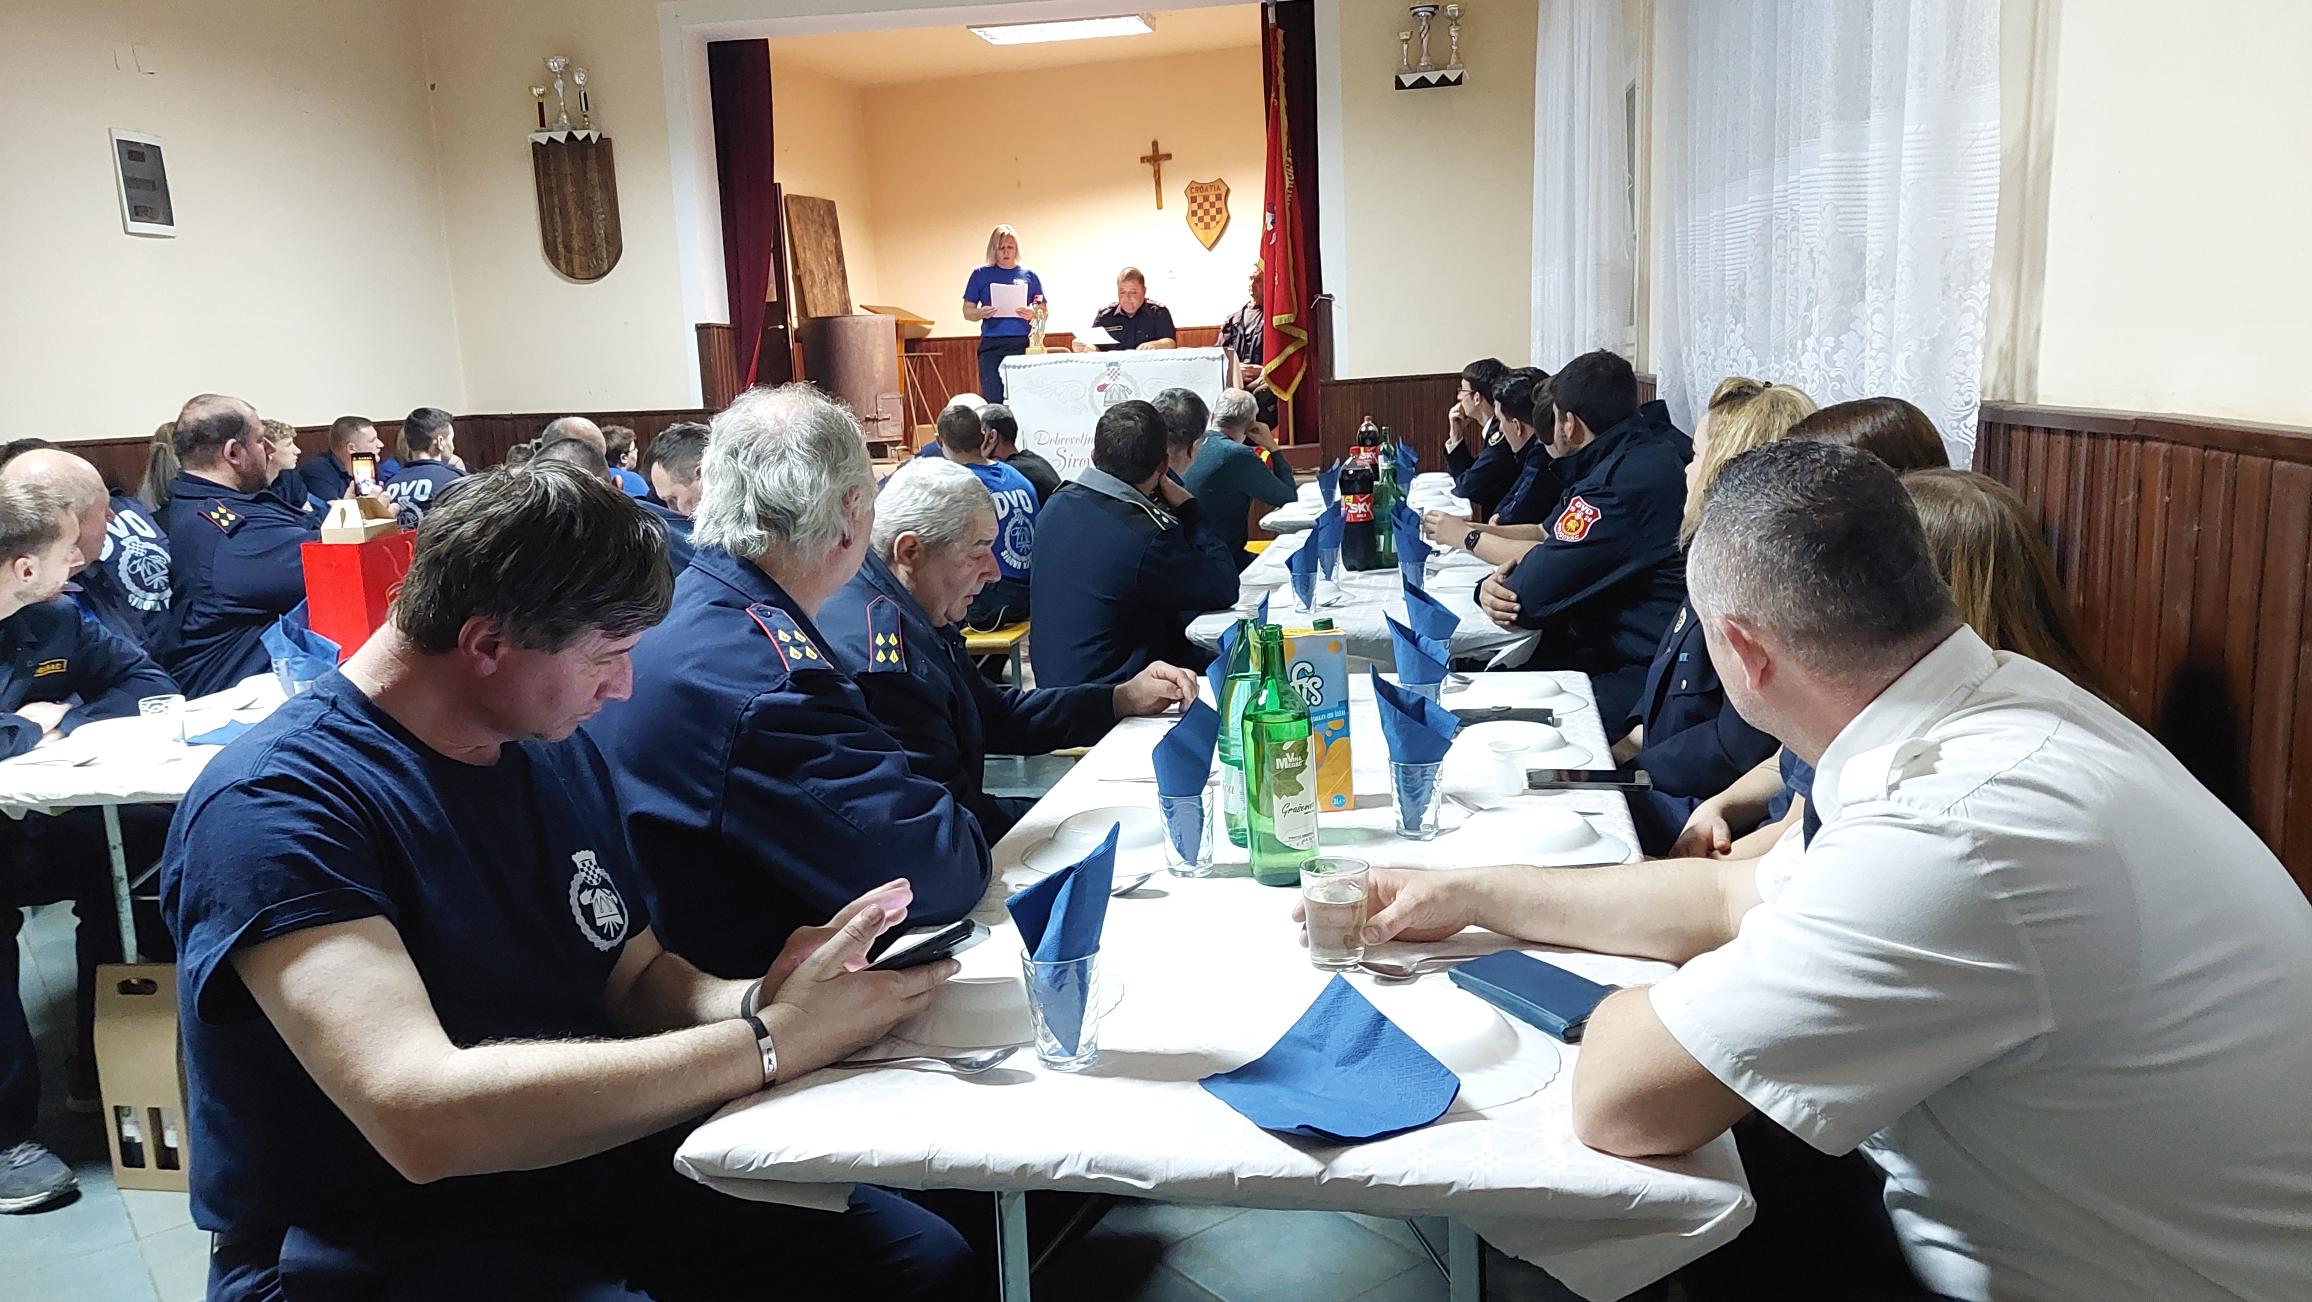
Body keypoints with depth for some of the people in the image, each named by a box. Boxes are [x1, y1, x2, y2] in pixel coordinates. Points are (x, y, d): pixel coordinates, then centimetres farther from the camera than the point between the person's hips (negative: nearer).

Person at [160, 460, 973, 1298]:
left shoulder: (560, 750, 5)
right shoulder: (275, 804, -19)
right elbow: (422, 1115, -30)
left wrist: (756, 1000, -13)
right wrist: (771, 1042, -28)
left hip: (599, 1172, 7)